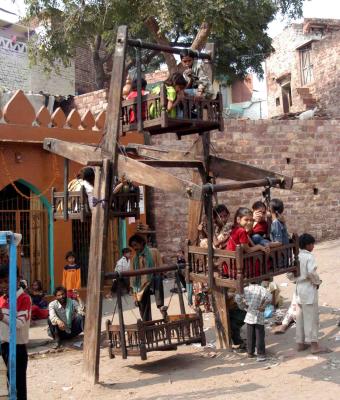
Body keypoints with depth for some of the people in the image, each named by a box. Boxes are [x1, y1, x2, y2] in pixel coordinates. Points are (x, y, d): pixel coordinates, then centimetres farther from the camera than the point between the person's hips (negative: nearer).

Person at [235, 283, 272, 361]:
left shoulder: (246, 289, 2)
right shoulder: (261, 289, -6)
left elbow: (237, 298, -7)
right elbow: (269, 297, -22)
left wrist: (243, 307, 6)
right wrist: (262, 306, -11)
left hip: (249, 316, 3)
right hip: (259, 316, -3)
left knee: (250, 335, 14)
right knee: (259, 335, 2)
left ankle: (250, 353, 24)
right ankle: (261, 355, 2)